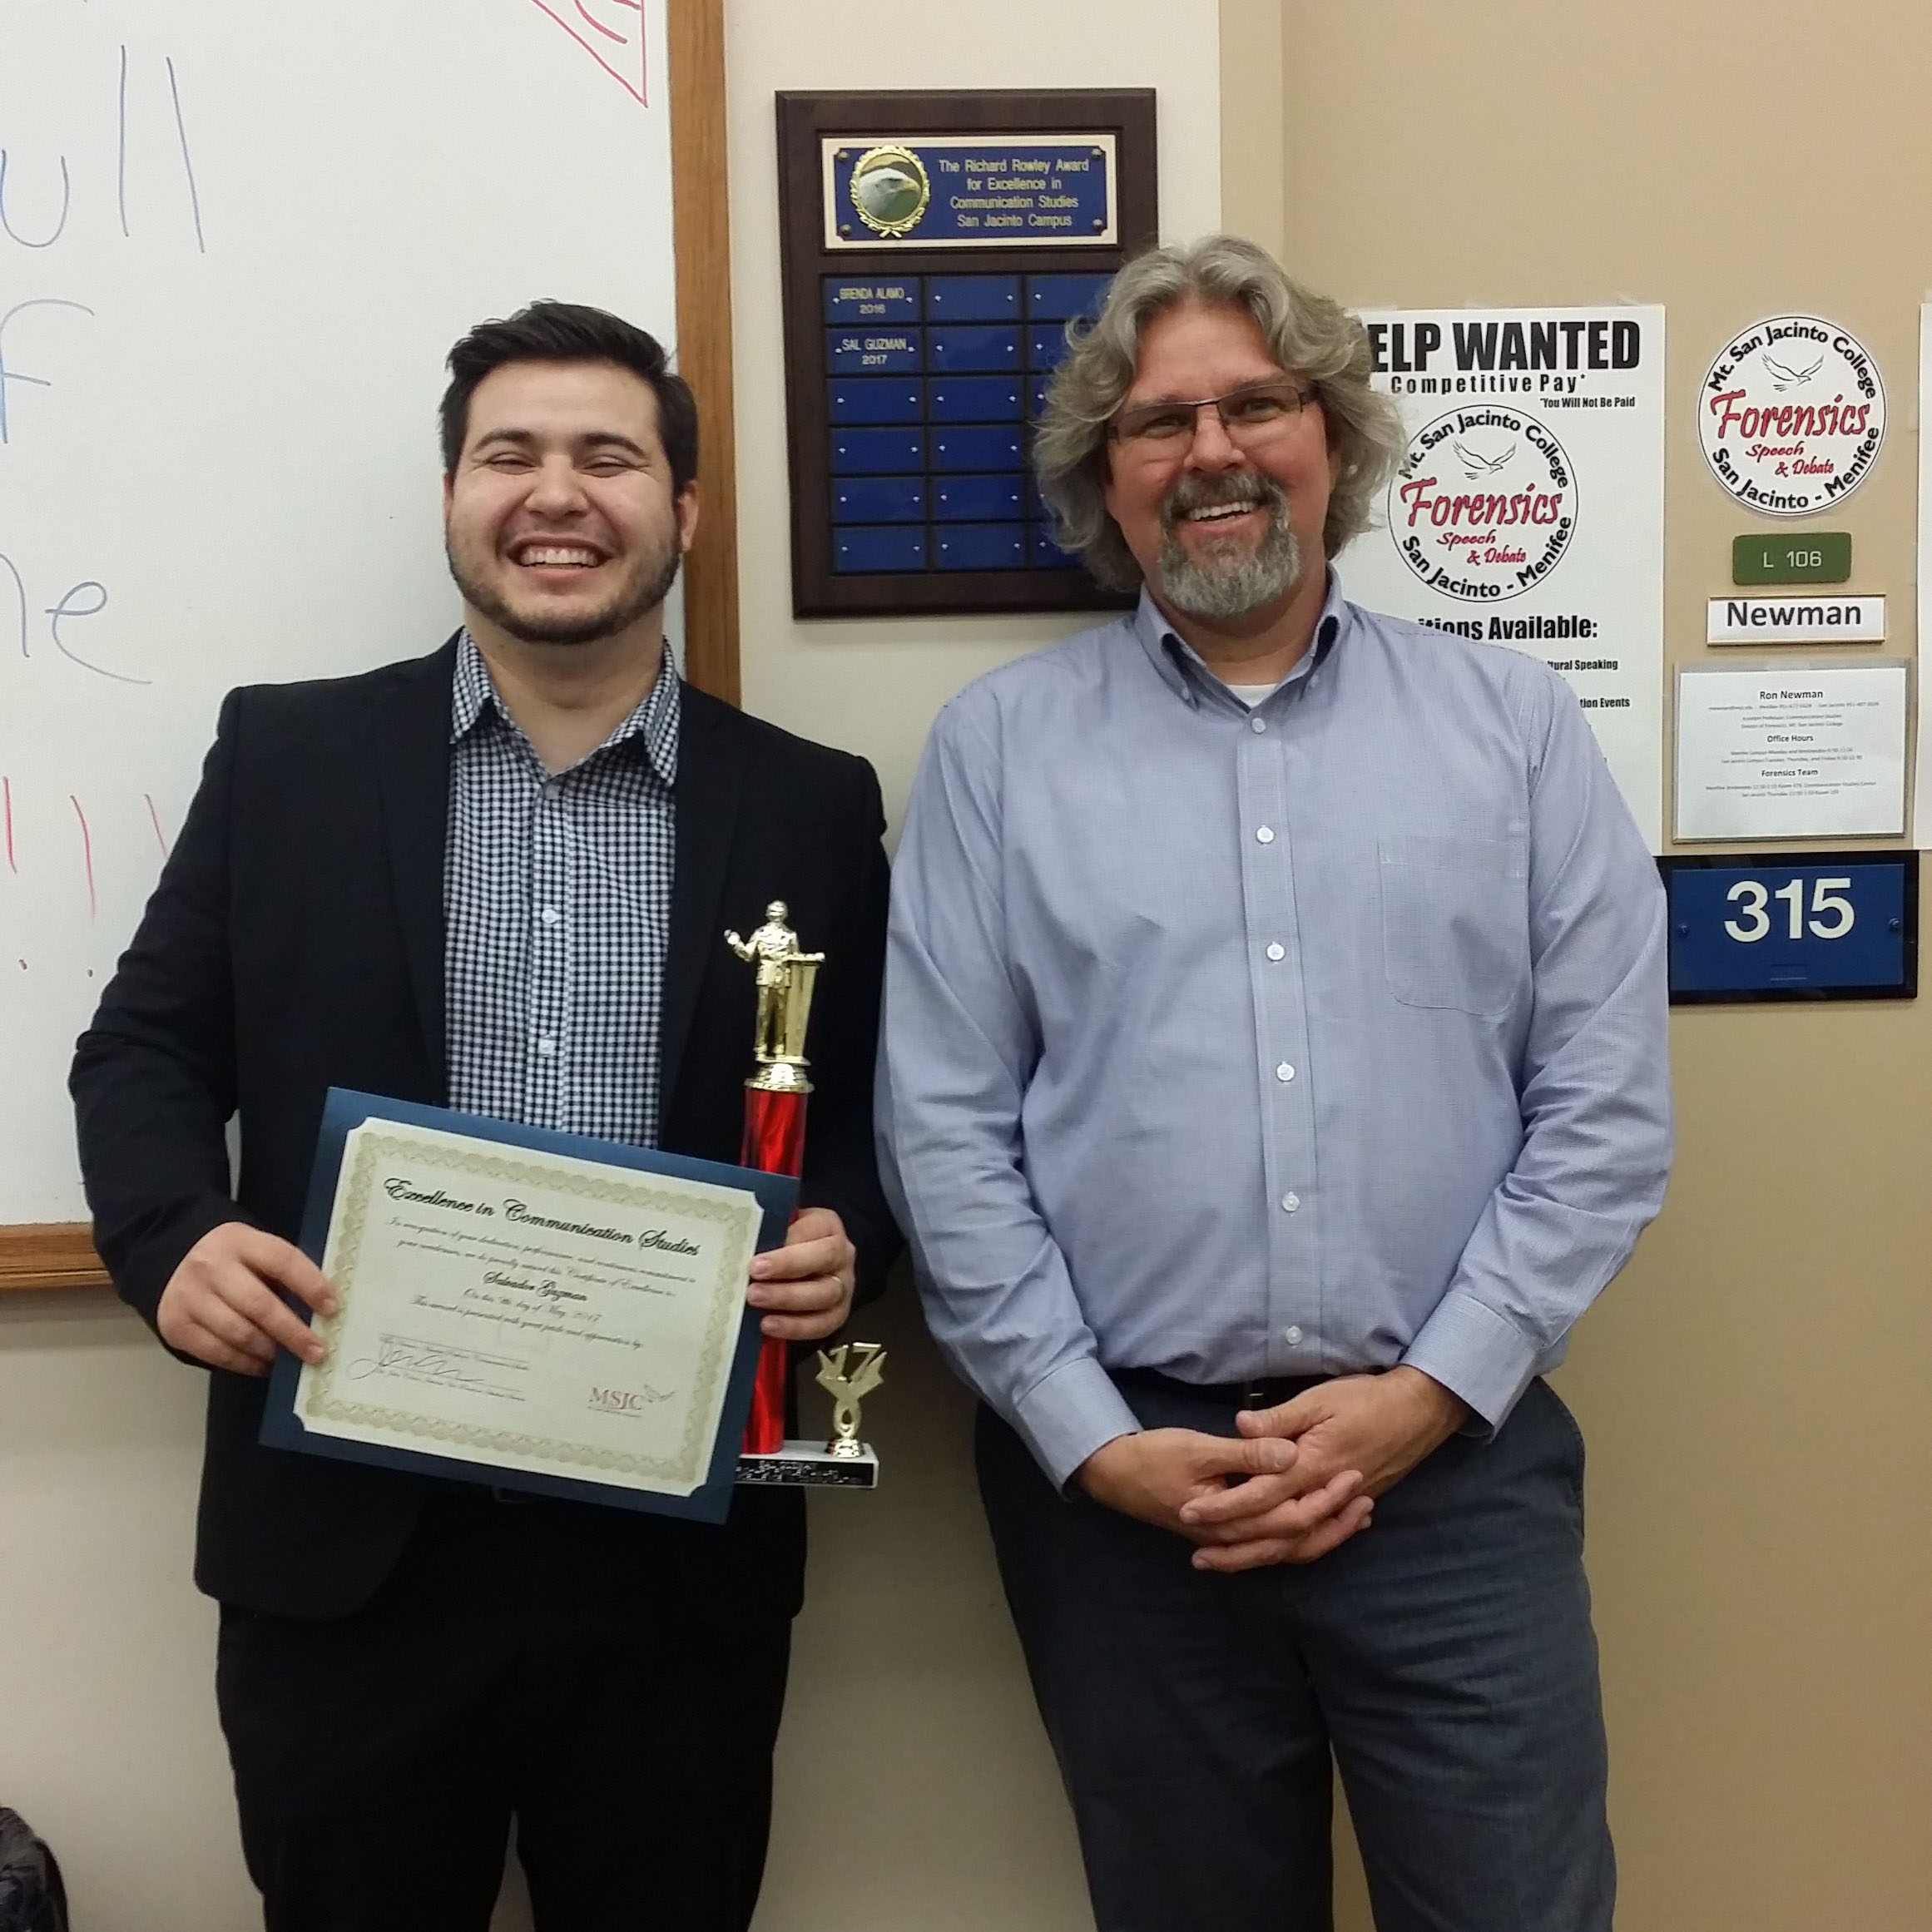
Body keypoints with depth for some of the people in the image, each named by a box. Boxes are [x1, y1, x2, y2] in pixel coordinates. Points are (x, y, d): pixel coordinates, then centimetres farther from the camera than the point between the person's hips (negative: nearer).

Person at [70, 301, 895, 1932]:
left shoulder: (811, 806, 4)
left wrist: (846, 1241, -13)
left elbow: (876, 1113, 8)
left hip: (680, 1555, 1)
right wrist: (176, 1241, -15)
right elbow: (146, 1049, 5)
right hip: (349, 1544, 0)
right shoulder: (288, 754, 3)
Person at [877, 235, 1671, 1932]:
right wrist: (1091, 1440, -7)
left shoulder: (1515, 726, 5)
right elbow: (946, 1131, -2)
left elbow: (1606, 1110, 1)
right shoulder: (999, 746, 2)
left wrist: (1426, 1394, -8)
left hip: (1456, 1460, 0)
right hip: (1120, 1482, 0)